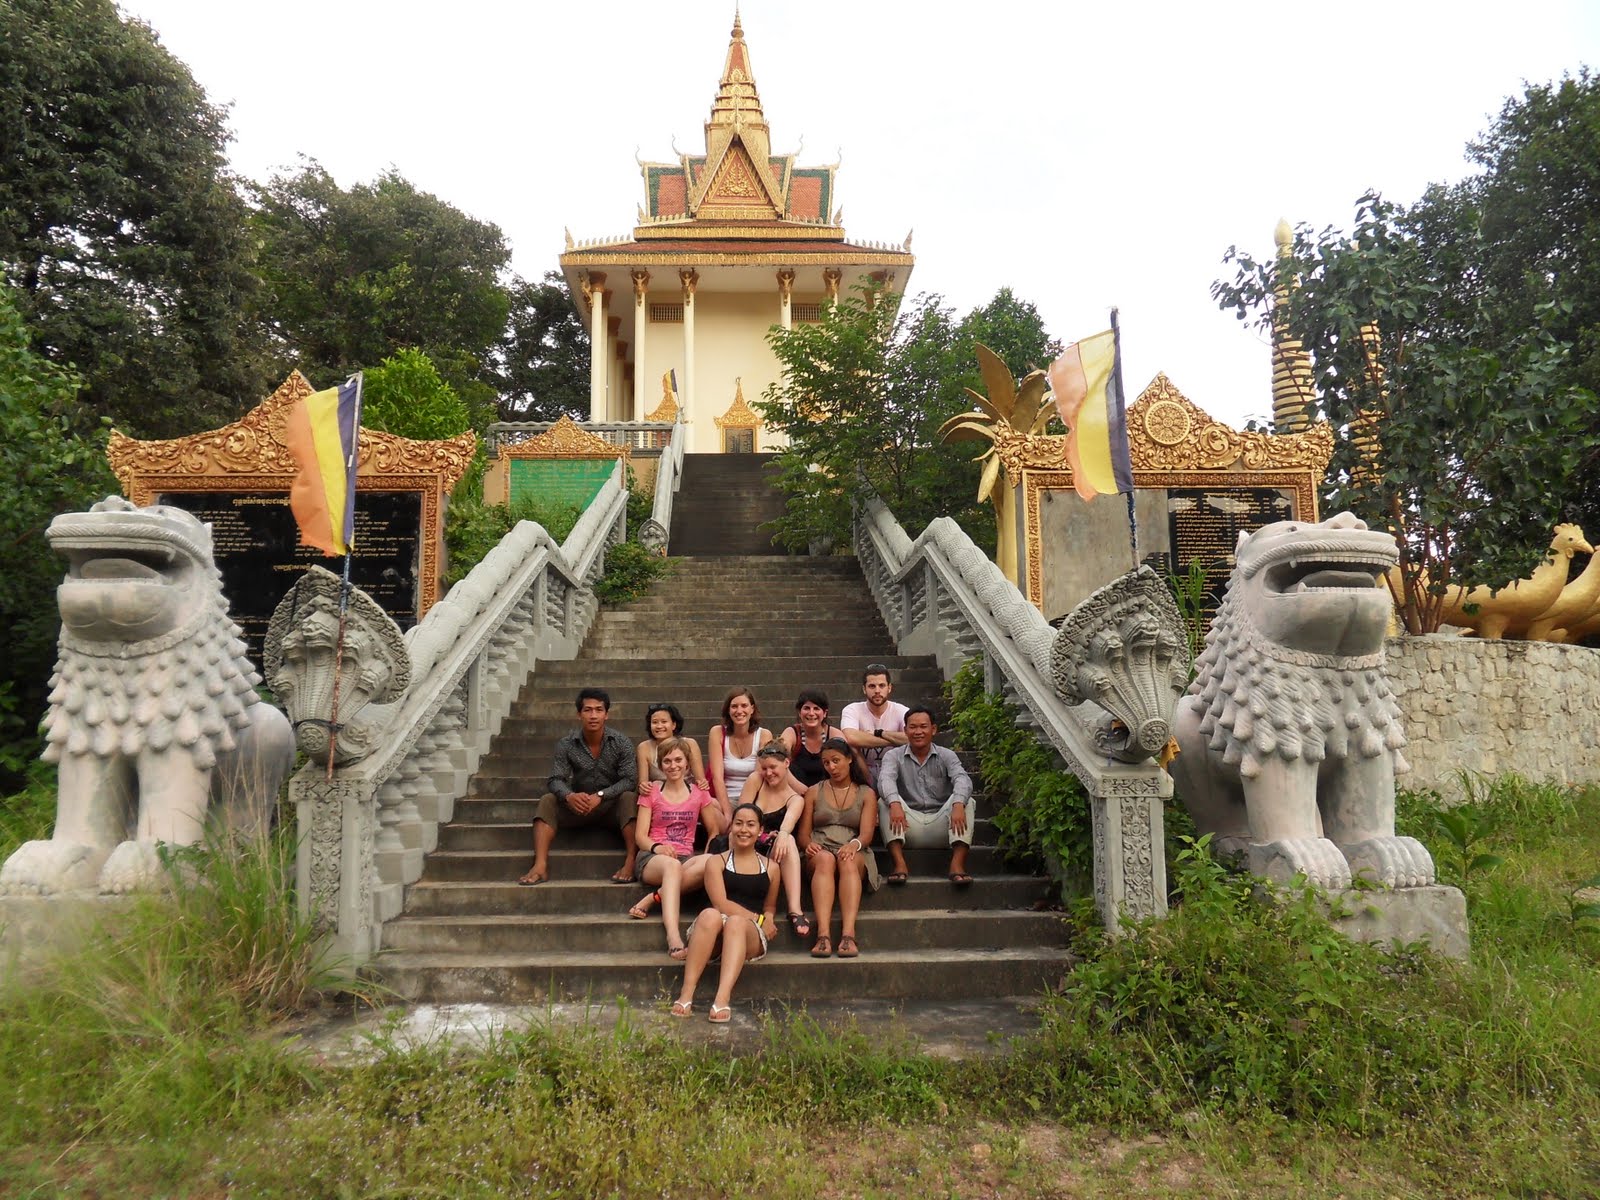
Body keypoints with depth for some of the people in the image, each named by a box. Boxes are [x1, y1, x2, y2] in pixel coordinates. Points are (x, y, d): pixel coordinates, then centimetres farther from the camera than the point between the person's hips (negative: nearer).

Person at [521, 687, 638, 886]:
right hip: (578, 804, 2)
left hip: (612, 805, -2)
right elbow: (556, 780, -13)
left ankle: (630, 863, -39)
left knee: (629, 797, -32)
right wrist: (569, 796, -36)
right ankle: (540, 866, -34)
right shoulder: (566, 744, -6)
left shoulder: (621, 743, -9)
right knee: (547, 800, -22)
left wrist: (600, 795, -32)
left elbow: (629, 780, -16)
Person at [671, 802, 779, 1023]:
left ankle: (723, 998, -54)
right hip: (715, 940, -1)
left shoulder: (770, 867, 18)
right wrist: (758, 918, -7)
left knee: (736, 922, -35)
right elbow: (722, 905, -4)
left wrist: (768, 920, -1)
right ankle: (686, 994, -42)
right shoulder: (717, 863, 10)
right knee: (710, 915, -36)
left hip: (752, 939, 1)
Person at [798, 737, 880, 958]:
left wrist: (854, 844, -23)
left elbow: (867, 834, 1)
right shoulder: (814, 792, 19)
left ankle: (848, 934, -53)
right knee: (825, 859, -37)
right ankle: (822, 935, -53)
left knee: (848, 861, -37)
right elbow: (803, 834, 11)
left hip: (854, 854, 0)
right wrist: (808, 844, -14)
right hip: (820, 852, 0)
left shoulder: (866, 794, 16)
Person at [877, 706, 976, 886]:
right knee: (885, 801, -24)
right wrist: (895, 803, -39)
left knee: (967, 802, -23)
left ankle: (957, 864, -35)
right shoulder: (894, 756, 7)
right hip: (909, 828, -1)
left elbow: (962, 779, -12)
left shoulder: (947, 755, 9)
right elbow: (886, 779, -15)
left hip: (941, 827, 1)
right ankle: (899, 862, -36)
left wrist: (958, 804, -36)